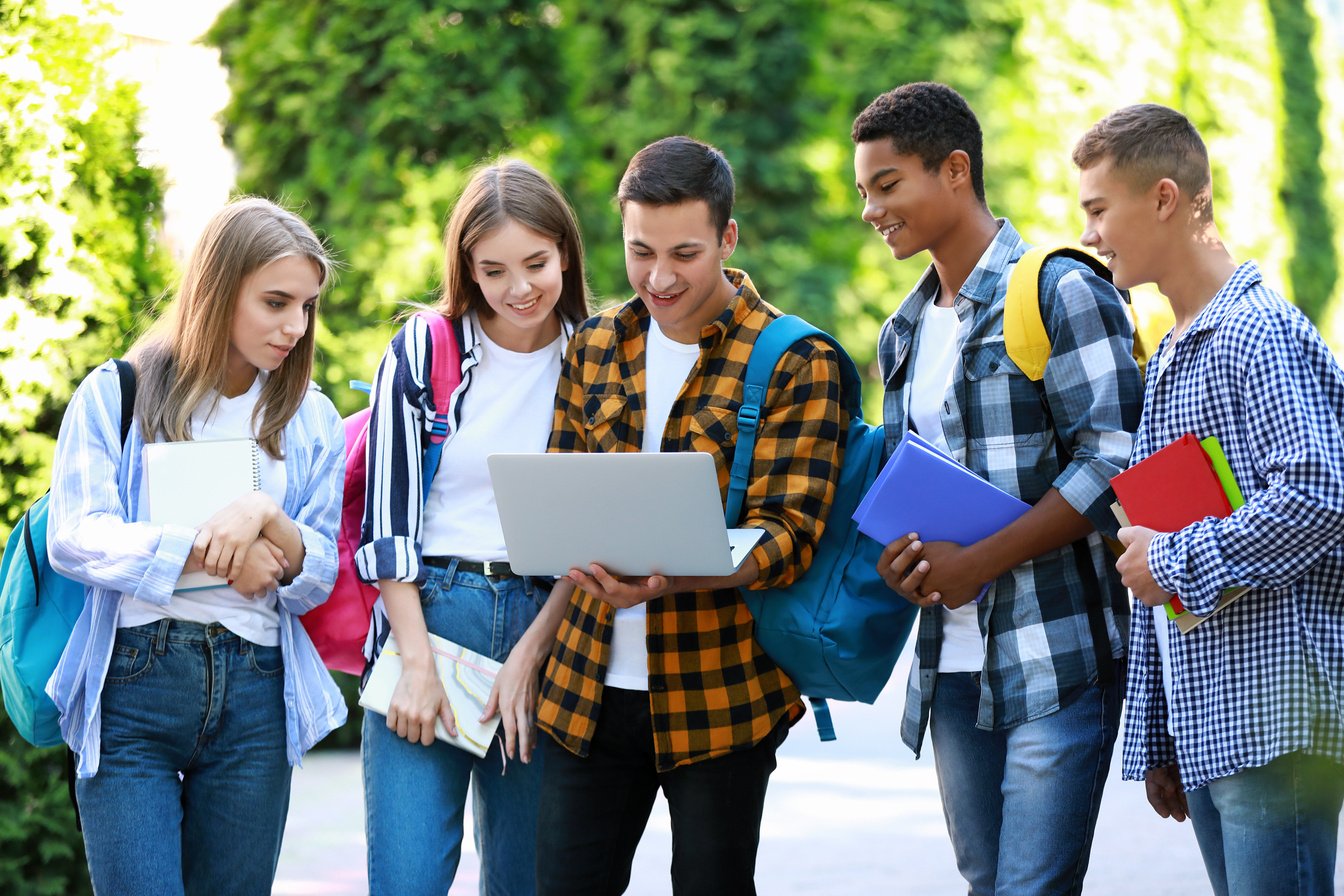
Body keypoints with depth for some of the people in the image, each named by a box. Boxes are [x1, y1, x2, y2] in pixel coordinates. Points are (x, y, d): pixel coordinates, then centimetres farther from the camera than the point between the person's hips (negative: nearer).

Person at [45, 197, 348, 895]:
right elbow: (75, 540, -7)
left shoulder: (308, 419, 12)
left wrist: (265, 516, -14)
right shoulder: (116, 394, 4)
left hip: (254, 698, 3)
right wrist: (213, 553, -12)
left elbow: (317, 581, 6)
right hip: (130, 683, -3)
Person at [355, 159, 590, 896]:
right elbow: (387, 515, 0)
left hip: (545, 629, 1)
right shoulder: (421, 352, 2)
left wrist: (530, 654, -6)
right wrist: (417, 663, -8)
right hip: (427, 614, -1)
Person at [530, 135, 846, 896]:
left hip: (718, 693, -4)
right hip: (590, 686, 4)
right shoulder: (595, 348, 9)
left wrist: (669, 576, -30)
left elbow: (788, 534, -12)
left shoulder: (795, 363, -6)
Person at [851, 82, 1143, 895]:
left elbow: (1115, 459, -14)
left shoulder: (1061, 291, -7)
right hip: (952, 665, 7)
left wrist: (980, 562, -17)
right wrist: (900, 555, 2)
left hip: (1057, 660, -7)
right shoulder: (904, 334, 17)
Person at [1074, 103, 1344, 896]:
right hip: (1203, 726, 9)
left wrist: (1176, 562, -12)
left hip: (1275, 716, -9)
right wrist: (1156, 739, 21)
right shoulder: (1169, 359, 20)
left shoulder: (1260, 333, -10)